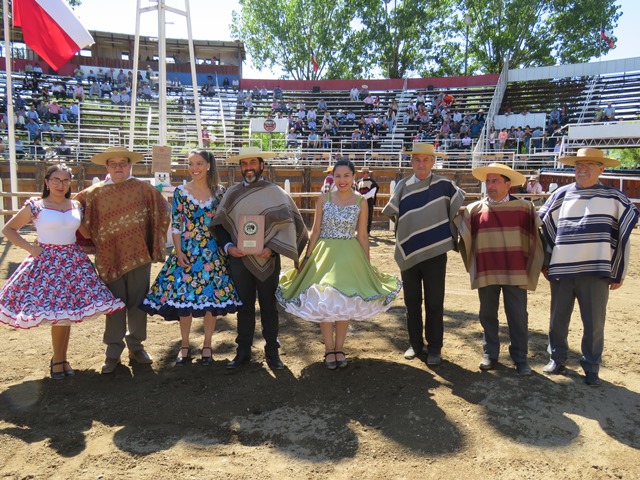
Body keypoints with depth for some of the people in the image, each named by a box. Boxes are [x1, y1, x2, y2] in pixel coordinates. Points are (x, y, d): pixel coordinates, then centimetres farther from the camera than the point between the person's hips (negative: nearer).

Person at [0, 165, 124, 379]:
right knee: (57, 313, -2)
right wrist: (30, 248, -6)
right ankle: (58, 359, 17)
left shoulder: (76, 206, 8)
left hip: (73, 261, 4)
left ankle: (60, 358, 21)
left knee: (67, 313, 6)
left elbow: (86, 233, 20)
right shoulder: (35, 206, -2)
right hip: (46, 261, -3)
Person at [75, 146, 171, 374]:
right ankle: (113, 352, 16)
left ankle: (136, 346, 24)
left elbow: (164, 211, 8)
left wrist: (154, 241, 8)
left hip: (138, 254, 0)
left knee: (137, 303, 8)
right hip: (109, 257, 0)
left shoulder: (144, 189, 1)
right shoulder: (94, 193, 3)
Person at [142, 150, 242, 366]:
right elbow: (175, 225, 0)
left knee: (213, 296, 3)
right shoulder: (181, 191, 1)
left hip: (213, 252, 1)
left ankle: (207, 346, 19)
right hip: (187, 252, 0)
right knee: (183, 298, 1)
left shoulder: (219, 191, 3)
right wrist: (178, 251, -8)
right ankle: (185, 346, 18)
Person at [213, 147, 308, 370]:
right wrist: (228, 246, -8)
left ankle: (272, 351, 20)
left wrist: (272, 249, -15)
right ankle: (243, 350, 23)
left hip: (267, 259, -2)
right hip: (239, 258, 2)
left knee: (269, 306, 8)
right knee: (244, 305, 11)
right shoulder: (232, 192, 6)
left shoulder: (275, 192, -1)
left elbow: (288, 225, -4)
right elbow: (219, 224, 8)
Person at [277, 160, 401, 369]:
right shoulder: (323, 199, -2)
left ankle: (339, 349, 22)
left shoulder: (361, 202, -2)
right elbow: (315, 231, 1)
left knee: (345, 304, 7)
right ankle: (329, 349, 18)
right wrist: (306, 258, -1)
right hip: (325, 253, 0)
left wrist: (367, 264, 4)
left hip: (349, 256, 0)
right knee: (323, 303, 3)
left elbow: (363, 236, 2)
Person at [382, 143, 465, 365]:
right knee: (412, 302, 12)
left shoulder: (444, 185, -4)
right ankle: (415, 343, 27)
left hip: (435, 252, -2)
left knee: (434, 302, 4)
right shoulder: (402, 186, 4)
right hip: (408, 253, 3)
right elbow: (390, 213, 4)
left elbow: (461, 207, 5)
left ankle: (434, 348, 17)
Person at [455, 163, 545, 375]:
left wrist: (541, 264, 3)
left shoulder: (524, 207, 2)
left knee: (518, 317, 6)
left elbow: (536, 236, 5)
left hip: (515, 272, -1)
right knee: (488, 315, 12)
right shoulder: (474, 210, 3)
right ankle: (490, 354, 26)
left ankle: (520, 358, 19)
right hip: (486, 272, 1)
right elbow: (464, 237, 5)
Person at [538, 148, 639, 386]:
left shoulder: (614, 198, 3)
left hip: (596, 271, -2)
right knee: (558, 320, 11)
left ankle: (591, 367, 22)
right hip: (561, 269, 2)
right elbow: (544, 226, 13)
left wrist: (619, 272, 5)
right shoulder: (561, 195, 7)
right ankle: (557, 359, 29)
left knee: (594, 323, 5)